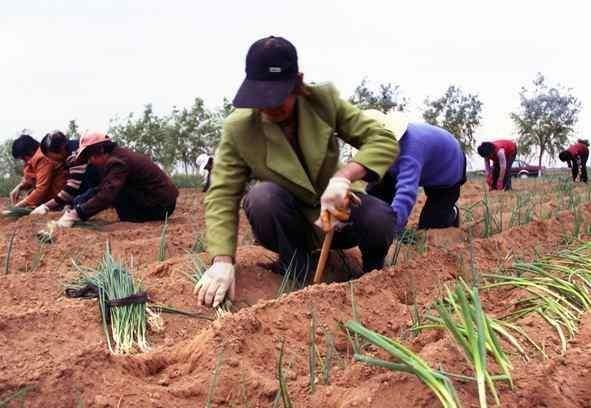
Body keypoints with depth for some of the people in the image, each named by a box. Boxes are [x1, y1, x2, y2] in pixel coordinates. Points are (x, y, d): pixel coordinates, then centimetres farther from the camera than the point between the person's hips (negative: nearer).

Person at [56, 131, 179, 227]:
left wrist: (76, 214, -32)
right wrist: (77, 203, 4)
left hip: (160, 206, -9)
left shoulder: (117, 162, -20)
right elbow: (103, 189, 10)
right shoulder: (118, 154, 9)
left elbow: (106, 195, -32)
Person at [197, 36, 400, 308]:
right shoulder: (238, 128, -18)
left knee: (380, 218, -30)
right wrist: (223, 260, -34)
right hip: (287, 222, 0)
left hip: (334, 207, 1)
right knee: (263, 195, -33)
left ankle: (372, 276, 5)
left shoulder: (324, 101, -16)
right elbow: (221, 196, -19)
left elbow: (384, 140, -18)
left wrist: (344, 176, -37)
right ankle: (297, 277, -10)